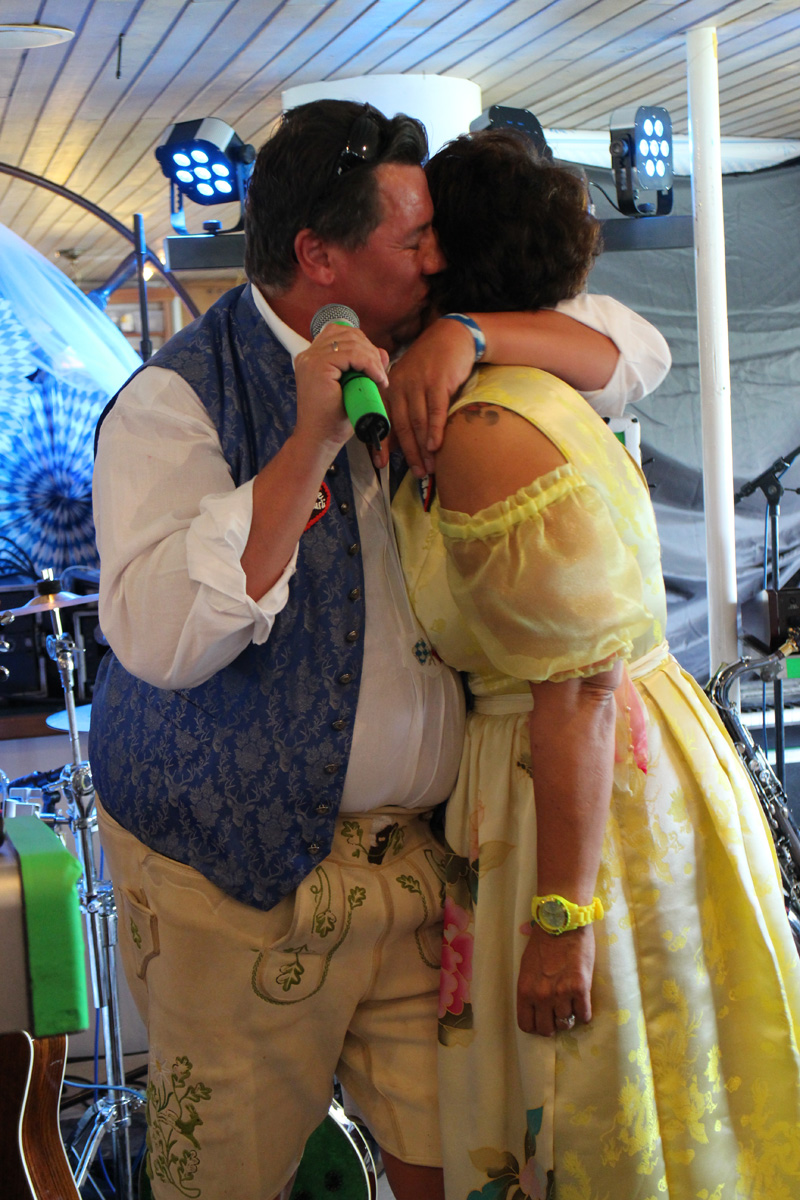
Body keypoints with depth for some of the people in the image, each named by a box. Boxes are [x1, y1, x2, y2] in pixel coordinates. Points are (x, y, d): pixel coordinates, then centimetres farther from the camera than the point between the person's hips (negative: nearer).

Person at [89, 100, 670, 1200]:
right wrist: (309, 443, -29)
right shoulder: (178, 398, -12)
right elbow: (164, 636, -25)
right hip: (236, 873, -4)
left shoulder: (419, 364, 6)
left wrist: (470, 334, -13)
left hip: (413, 850, 5)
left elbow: (633, 351, 4)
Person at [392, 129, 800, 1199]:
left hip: (594, 790, -9)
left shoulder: (482, 435, -22)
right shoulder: (531, 391, 7)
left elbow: (578, 687, -25)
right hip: (644, 759, 9)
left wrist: (560, 917, -23)